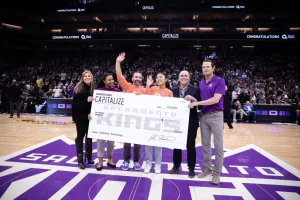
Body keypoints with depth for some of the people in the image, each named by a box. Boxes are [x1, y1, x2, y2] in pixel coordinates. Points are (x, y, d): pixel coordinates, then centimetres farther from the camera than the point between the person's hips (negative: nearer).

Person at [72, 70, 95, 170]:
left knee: (89, 136, 13)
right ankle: (80, 160, 12)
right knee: (80, 136, 5)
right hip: (80, 117, -3)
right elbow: (75, 103, -13)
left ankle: (88, 157, 28)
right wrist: (86, 100, -26)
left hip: (90, 116, 3)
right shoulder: (78, 88, -7)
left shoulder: (94, 88, 0)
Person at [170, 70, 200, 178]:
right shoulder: (173, 90, 6)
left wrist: (192, 99, -23)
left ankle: (191, 168, 22)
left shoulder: (195, 90, -1)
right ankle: (176, 166, 29)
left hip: (191, 122, -2)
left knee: (190, 145, 8)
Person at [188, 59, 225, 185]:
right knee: (205, 144, 11)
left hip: (216, 116, -5)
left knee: (218, 146, 1)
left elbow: (216, 99, -19)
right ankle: (207, 168, 24)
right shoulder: (201, 83, 10)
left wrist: (196, 103, -20)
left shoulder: (219, 81, -8)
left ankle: (217, 172, 13)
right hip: (203, 116, 6)